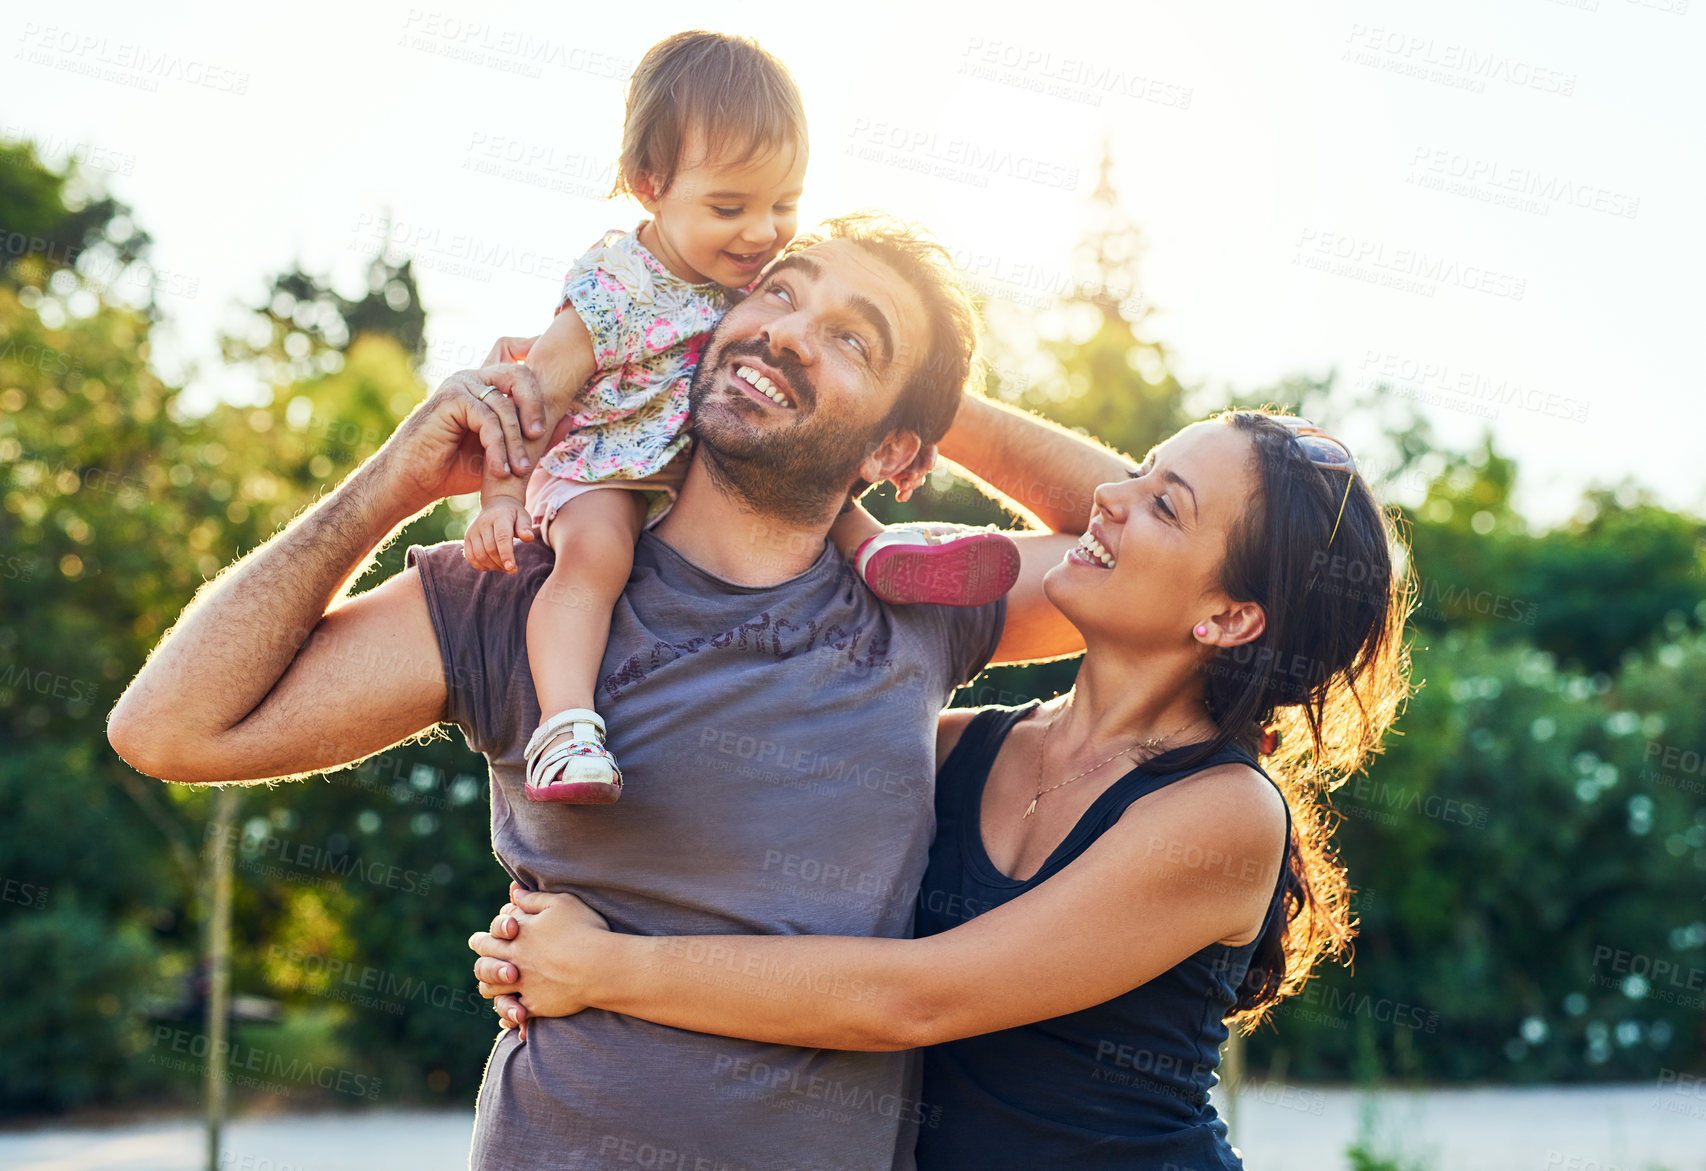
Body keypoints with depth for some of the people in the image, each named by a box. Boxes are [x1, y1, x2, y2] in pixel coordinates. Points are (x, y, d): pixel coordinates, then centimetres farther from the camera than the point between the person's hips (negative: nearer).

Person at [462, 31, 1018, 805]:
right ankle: (565, 727, -43)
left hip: (726, 461, 7)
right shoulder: (611, 296, -19)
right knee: (594, 549, -32)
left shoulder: (769, 275, -2)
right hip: (604, 473, -7)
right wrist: (500, 495, -22)